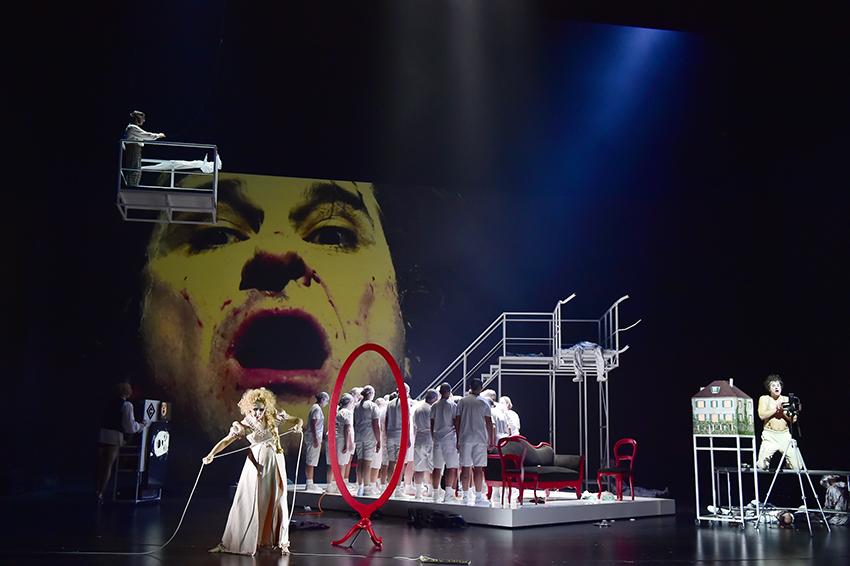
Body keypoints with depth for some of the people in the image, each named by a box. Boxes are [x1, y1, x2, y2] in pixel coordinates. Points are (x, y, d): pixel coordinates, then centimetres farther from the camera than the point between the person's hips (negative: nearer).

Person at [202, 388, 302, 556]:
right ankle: (229, 542, 5)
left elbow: (297, 420, 6)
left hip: (275, 462, 2)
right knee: (246, 502, -3)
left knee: (277, 501, 7)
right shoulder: (244, 425, -8)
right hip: (256, 464, -2)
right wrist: (211, 455, -33)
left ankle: (281, 542, 20)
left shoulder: (274, 416, -3)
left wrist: (298, 425, -18)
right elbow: (226, 441, -16)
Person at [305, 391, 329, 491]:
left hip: (314, 439, 10)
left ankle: (310, 483, 15)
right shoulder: (317, 409, -13)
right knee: (311, 462, -7)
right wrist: (315, 439, -22)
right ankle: (309, 484, -4)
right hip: (314, 438, -10)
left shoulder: (315, 407, 17)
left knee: (310, 462, 11)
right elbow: (313, 425, -19)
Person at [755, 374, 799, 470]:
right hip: (770, 435, -2)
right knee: (762, 467, -12)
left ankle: (787, 463, 30)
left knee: (796, 467, -3)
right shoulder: (764, 399, 5)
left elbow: (793, 420, 5)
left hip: (785, 435, 2)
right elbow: (762, 416, -9)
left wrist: (783, 411, -8)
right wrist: (776, 409, -8)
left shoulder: (787, 400, 11)